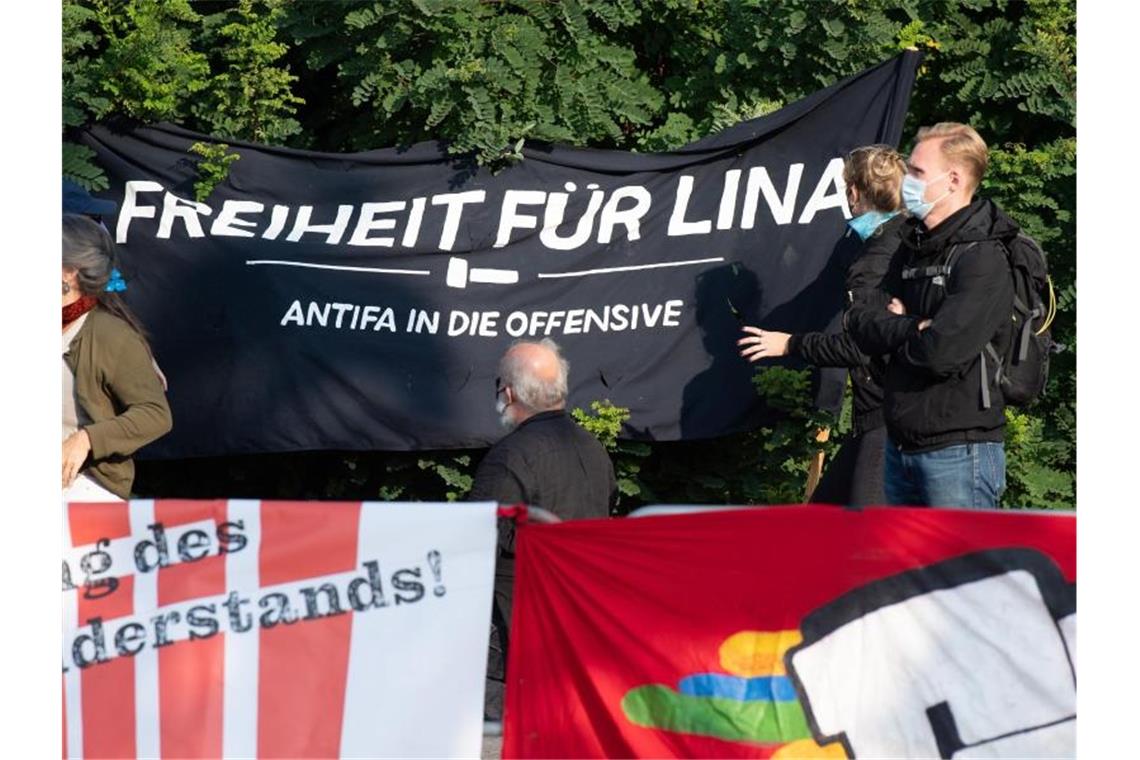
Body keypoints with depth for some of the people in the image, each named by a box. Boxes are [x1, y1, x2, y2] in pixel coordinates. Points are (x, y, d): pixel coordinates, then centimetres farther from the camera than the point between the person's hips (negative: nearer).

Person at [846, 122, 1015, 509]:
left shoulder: (983, 260, -14)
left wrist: (891, 329, -5)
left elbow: (942, 351, -24)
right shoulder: (913, 248, 13)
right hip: (902, 446, 9)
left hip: (958, 453, -9)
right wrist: (910, 328, -13)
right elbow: (858, 319, 6)